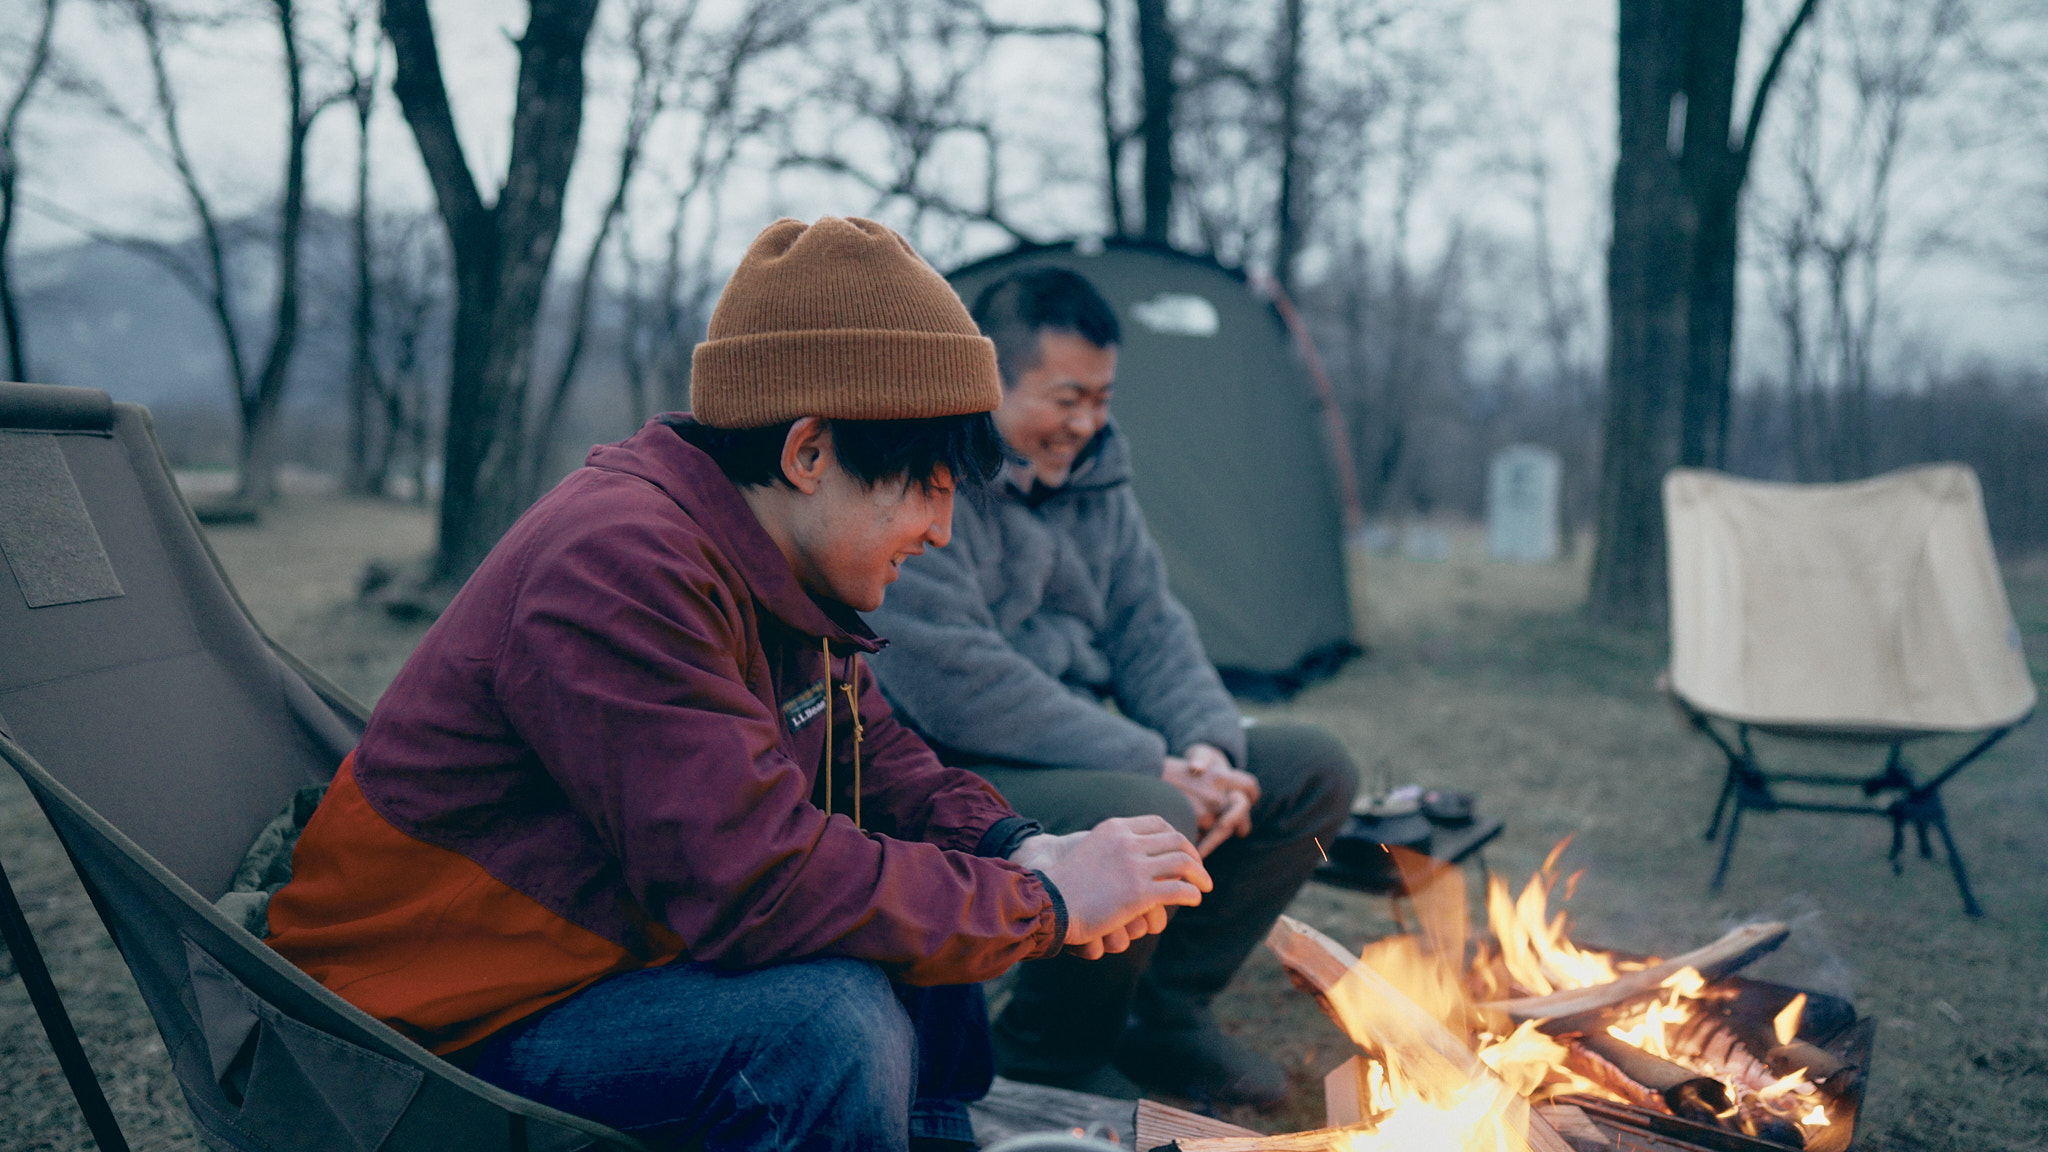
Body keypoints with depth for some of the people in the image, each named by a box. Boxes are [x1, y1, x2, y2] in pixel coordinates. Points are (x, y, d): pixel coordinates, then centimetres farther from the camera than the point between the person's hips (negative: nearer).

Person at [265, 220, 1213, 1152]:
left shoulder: (774, 569, 3)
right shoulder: (623, 567, -28)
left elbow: (869, 750, 13)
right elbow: (756, 884, -33)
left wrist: (1016, 848, -6)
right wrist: (1043, 903, -24)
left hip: (607, 952, 9)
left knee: (930, 927, 7)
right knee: (832, 1023, -29)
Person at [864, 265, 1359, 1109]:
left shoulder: (1090, 472, 8)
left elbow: (1149, 628, 11)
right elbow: (958, 689, -27)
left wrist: (1208, 746, -10)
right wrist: (1147, 765, -24)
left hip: (1081, 756, 9)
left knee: (1314, 769, 4)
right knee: (1148, 819, -36)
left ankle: (1163, 1011, 10)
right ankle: (1044, 1061, -8)